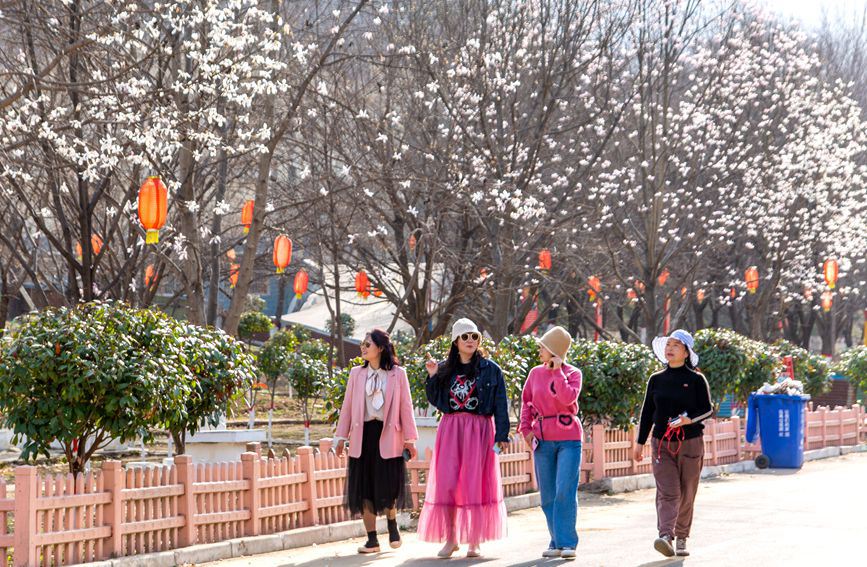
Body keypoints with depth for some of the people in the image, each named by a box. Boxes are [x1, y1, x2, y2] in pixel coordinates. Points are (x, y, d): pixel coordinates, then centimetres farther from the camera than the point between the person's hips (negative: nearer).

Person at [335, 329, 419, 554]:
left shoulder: (398, 374, 1)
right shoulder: (356, 374, 8)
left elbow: (406, 407, 2)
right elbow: (347, 406, 9)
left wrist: (410, 439, -1)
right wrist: (341, 436, 7)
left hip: (388, 436, -2)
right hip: (363, 435, 2)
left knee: (389, 485, -5)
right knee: (364, 488, 1)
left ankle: (392, 523, 26)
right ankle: (372, 540, 9)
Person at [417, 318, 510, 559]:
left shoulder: (490, 370, 3)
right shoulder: (444, 369, 10)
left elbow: (500, 405, 0)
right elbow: (435, 400, 9)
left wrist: (501, 435, -7)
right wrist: (432, 377, -5)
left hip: (479, 430, -2)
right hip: (450, 428, 2)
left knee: (475, 483, -2)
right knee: (446, 482, -4)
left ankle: (474, 542, 5)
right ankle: (450, 538, 8)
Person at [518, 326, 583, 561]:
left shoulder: (572, 373, -3)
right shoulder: (536, 373, 7)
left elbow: (568, 398, -20)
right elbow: (526, 401, 14)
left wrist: (557, 371, -16)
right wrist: (526, 428, 3)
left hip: (568, 438, -4)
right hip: (543, 439, 4)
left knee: (565, 492, -11)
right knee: (548, 495, 6)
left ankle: (567, 543, -7)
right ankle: (556, 542, 15)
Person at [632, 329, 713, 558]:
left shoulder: (696, 380, 1)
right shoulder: (656, 380, 8)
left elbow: (708, 410, 0)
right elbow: (647, 412, 13)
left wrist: (690, 419, -19)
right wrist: (640, 442, 12)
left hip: (690, 442, -1)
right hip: (661, 443, 1)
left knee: (686, 494, 5)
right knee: (667, 492, -12)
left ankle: (681, 539, 17)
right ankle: (665, 536, -26)